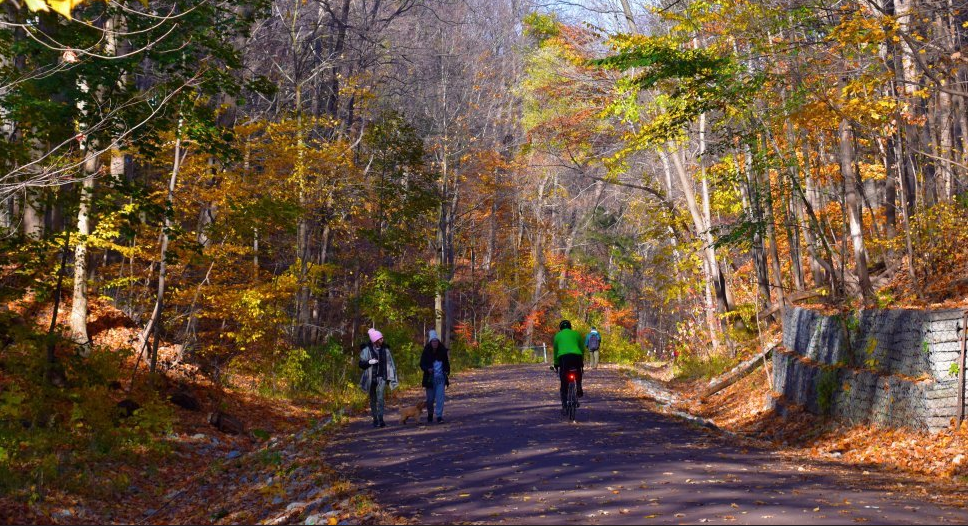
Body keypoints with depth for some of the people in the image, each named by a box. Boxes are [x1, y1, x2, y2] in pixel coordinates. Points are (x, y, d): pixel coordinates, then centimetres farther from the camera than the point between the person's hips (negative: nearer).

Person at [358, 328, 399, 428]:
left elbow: (390, 364, 9)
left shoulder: (385, 349, 3)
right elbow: (361, 364, 0)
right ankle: (375, 419, 18)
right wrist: (369, 362, -19)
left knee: (380, 398, -16)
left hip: (381, 377, 0)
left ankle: (381, 419, -19)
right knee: (373, 399, 9)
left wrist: (392, 376, 8)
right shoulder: (366, 350, -4)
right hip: (371, 378, 0)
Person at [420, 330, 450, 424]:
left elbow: (447, 362, 12)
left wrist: (447, 372, 1)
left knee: (440, 397, -8)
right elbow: (422, 364, -1)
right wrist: (428, 369, -20)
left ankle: (439, 416, -5)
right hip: (430, 378, 0)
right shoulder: (426, 352, -5)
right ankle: (430, 414, 29)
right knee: (430, 398, 6)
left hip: (441, 378, 0)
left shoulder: (443, 351, -1)